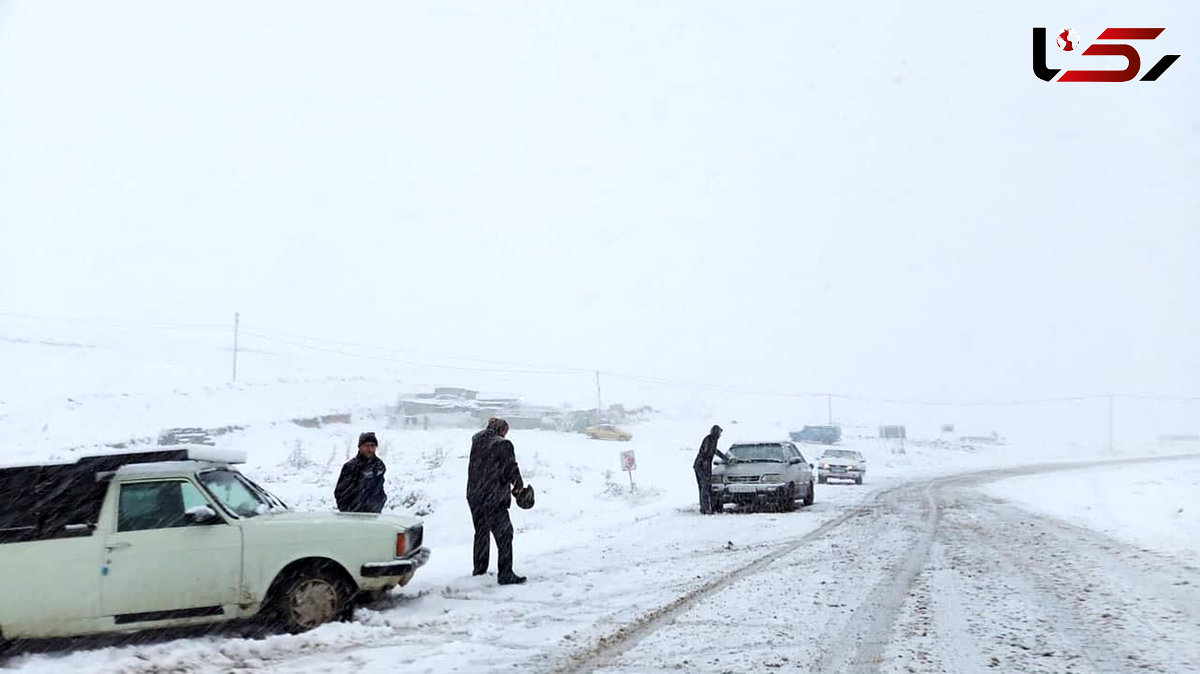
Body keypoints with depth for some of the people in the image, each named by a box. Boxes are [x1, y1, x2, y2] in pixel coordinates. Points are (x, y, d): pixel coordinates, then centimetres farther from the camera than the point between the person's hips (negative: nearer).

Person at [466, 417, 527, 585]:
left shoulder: (477, 441, 6)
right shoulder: (502, 444, -13)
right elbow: (511, 467, -10)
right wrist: (518, 485, 7)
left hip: (474, 495, 7)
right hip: (494, 497, -7)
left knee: (481, 533, 20)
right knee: (504, 534, 0)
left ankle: (479, 570, 30)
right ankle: (505, 574, 0)